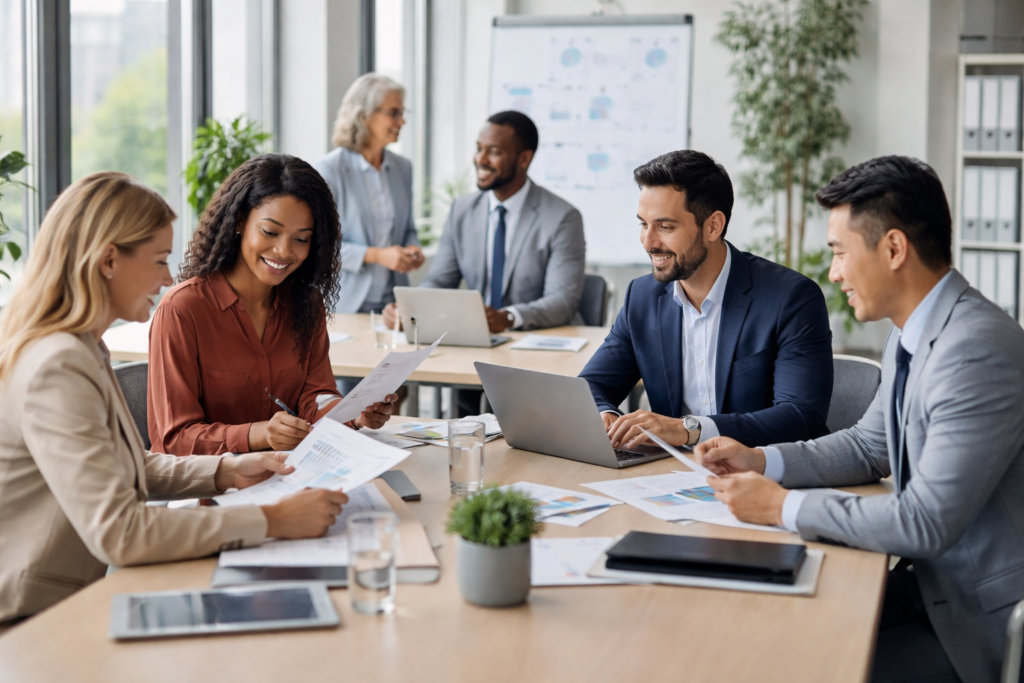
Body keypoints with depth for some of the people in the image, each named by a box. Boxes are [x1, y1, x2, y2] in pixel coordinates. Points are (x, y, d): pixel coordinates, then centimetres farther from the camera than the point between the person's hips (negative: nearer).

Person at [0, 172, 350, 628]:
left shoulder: (83, 350, 10)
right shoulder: (57, 369, -23)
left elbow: (127, 468, 20)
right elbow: (117, 533, -29)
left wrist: (226, 472, 5)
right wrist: (270, 521, -26)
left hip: (81, 597, 10)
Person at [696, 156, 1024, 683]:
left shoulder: (979, 352, -25)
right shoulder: (911, 333, 6)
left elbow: (925, 523, -27)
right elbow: (869, 446, 20)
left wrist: (782, 507, -18)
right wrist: (762, 461, 5)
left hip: (981, 620, -9)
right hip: (931, 582, 9)